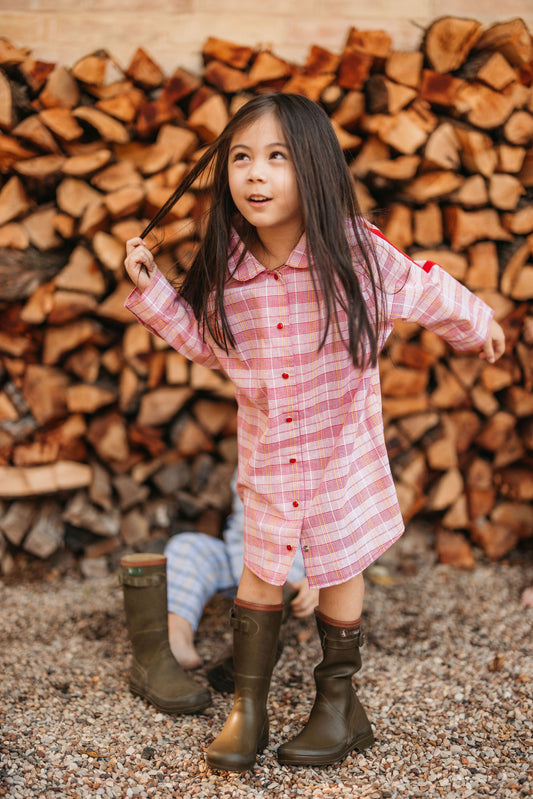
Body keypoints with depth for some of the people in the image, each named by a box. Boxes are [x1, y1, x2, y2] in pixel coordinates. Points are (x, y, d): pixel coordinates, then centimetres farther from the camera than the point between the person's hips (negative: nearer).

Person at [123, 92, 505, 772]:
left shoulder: (353, 249, -17)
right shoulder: (226, 266, -9)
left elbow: (420, 289, -2)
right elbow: (208, 342, 6)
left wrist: (475, 324, 8)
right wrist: (153, 291, -3)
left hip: (341, 443, -2)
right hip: (266, 448, 2)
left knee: (339, 567, 11)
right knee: (259, 568, 8)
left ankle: (338, 700, 30)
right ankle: (248, 707, 22)